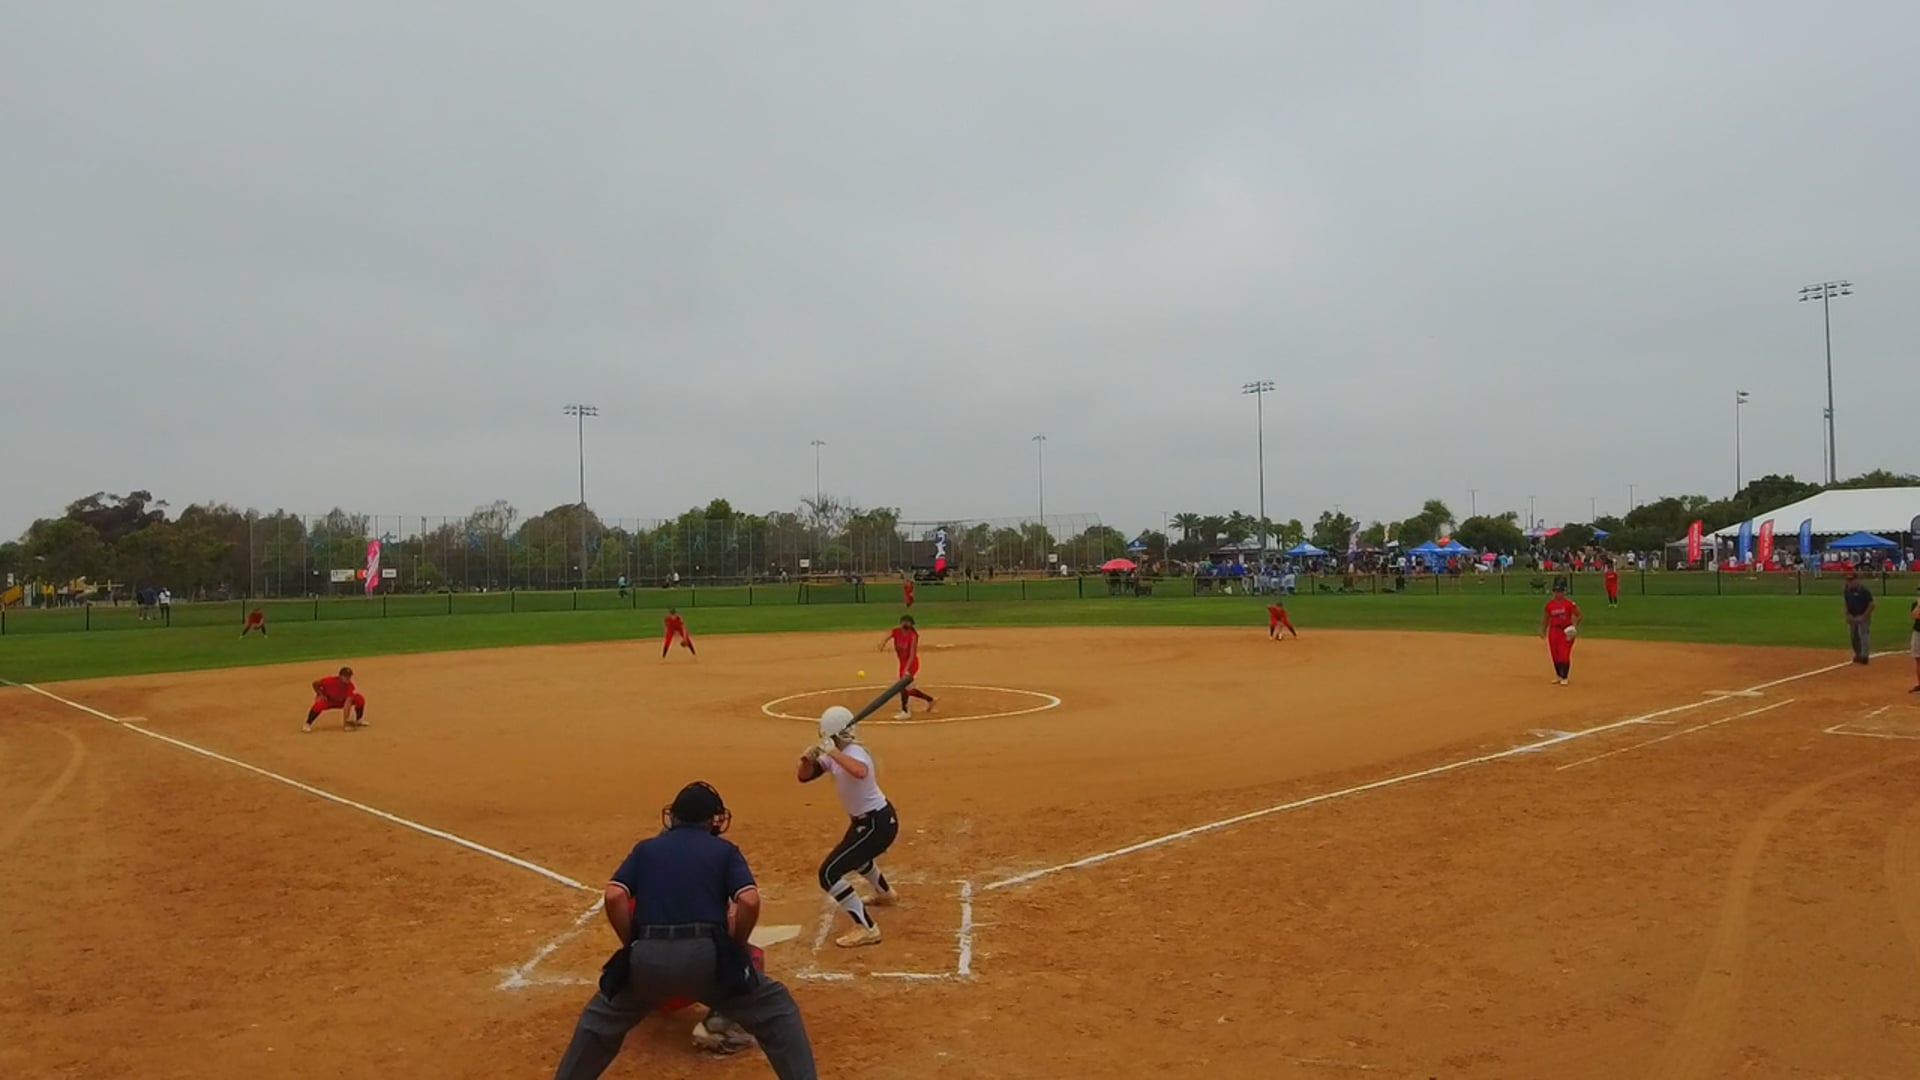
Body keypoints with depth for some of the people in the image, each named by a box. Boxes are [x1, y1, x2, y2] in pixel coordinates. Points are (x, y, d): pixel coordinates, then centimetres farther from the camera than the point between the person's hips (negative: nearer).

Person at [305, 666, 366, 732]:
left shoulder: (350, 686, -28)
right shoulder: (330, 681, -32)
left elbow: (348, 703, -38)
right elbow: (315, 683, -14)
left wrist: (346, 720, -46)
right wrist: (320, 694, -25)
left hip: (341, 702, 2)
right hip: (327, 700, -2)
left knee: (360, 699, -18)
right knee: (319, 704, -39)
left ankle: (358, 720, 5)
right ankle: (308, 724, -18)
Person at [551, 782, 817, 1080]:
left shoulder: (645, 848, 18)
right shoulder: (725, 850, 13)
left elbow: (614, 896, 2)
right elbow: (750, 901, -4)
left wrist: (633, 945, 12)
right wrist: (733, 948, 11)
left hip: (648, 956, 2)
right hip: (706, 954, -2)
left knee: (603, 1016, 31)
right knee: (776, 1009, 15)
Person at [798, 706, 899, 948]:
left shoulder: (854, 753, -26)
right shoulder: (835, 754, 1)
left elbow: (860, 772, -52)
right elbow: (804, 776, 3)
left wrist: (832, 753, -44)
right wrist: (808, 758, -17)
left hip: (877, 824, -11)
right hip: (869, 819, 11)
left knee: (829, 873, -16)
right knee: (853, 854, 40)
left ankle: (866, 929, -13)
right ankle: (886, 893, 64)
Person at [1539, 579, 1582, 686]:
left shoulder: (1569, 604, -8)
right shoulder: (1550, 604, 5)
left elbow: (1578, 615, -1)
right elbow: (1545, 618, 14)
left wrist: (1574, 626, -13)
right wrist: (1543, 630, 11)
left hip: (1566, 632, -4)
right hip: (1553, 631, 4)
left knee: (1564, 655, -8)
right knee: (1555, 655, 9)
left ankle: (1564, 677, 3)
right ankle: (1558, 676, 24)